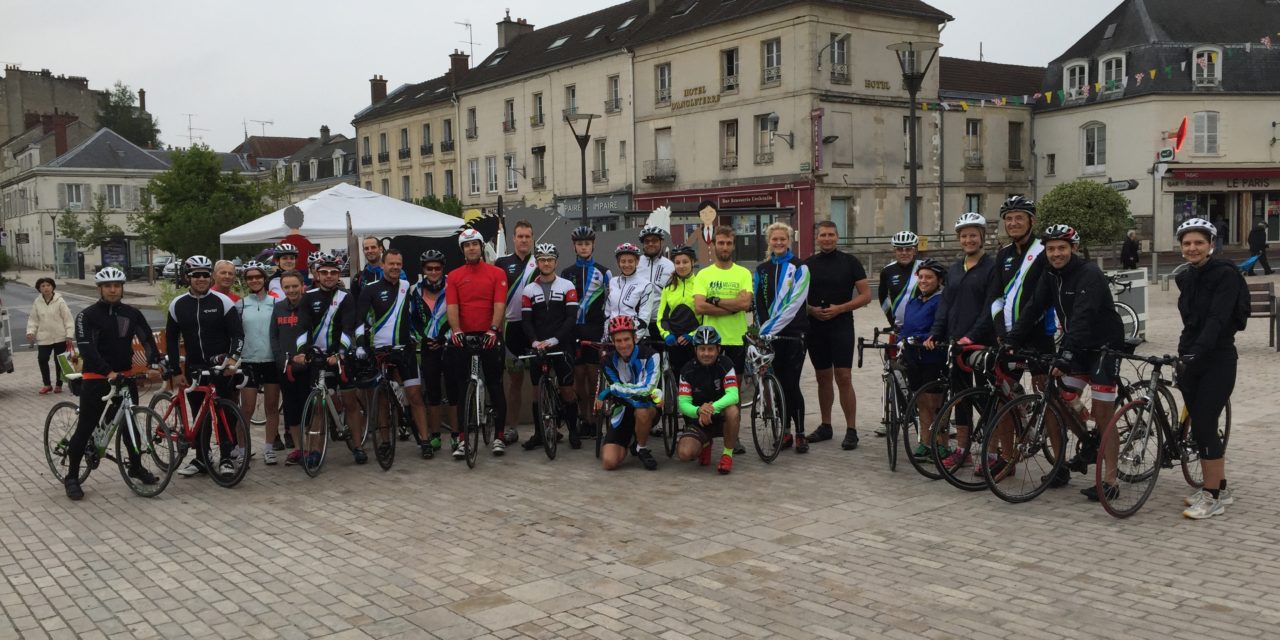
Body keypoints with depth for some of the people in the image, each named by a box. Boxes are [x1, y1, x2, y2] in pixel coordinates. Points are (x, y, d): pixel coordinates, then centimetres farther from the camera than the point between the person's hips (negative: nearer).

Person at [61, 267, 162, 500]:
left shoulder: (132, 314, 6)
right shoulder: (87, 315, -7)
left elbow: (147, 338, 1)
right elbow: (86, 348, -18)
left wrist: (156, 362, -18)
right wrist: (108, 372, -30)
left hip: (125, 375, 4)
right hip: (96, 378, -4)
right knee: (85, 428, 0)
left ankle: (136, 467, 27)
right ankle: (71, 477, 9)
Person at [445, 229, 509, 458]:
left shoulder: (497, 273, 2)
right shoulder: (454, 276, 6)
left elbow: (499, 304, -7)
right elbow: (452, 306, -3)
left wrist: (493, 329, -22)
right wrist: (456, 330, -20)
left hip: (488, 336, -2)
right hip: (463, 337, 2)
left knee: (495, 385, 2)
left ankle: (499, 436, 8)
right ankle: (462, 438, 11)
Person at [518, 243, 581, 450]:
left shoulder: (567, 286, 1)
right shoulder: (529, 290, 6)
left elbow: (571, 318, -6)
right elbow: (526, 320, 2)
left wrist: (553, 340, -15)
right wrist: (534, 342, -16)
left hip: (561, 346, -2)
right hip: (537, 348, 2)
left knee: (567, 390, 0)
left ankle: (573, 431, 13)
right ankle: (539, 433, 14)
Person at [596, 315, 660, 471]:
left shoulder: (649, 356, -17)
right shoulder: (609, 362, -9)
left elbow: (647, 389, -28)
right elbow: (619, 395, -15)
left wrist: (611, 389, -26)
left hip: (648, 407, -2)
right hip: (622, 410, 2)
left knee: (641, 411, -42)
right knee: (609, 462, -15)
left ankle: (642, 449, -10)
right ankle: (629, 441, 21)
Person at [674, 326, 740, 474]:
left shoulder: (725, 365, -14)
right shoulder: (688, 370, -10)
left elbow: (733, 395, -27)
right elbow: (683, 403, -15)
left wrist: (712, 408, -46)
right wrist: (699, 410, -39)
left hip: (721, 418, -1)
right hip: (697, 420, 1)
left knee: (732, 411, -37)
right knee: (684, 454, -25)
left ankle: (728, 454, -12)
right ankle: (705, 444, 14)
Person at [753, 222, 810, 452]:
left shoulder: (799, 268, -3)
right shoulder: (762, 269, 12)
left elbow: (794, 303, -13)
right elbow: (758, 303, 12)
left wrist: (770, 328, -17)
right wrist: (762, 329, 0)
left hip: (793, 334, -4)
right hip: (770, 335, 4)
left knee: (791, 384, -7)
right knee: (778, 384, 6)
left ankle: (800, 433, 2)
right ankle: (785, 430, 17)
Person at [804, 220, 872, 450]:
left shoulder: (850, 262, 0)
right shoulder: (807, 264, 8)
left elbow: (866, 295, -2)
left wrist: (839, 308, -14)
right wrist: (811, 310, -8)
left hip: (841, 325, -3)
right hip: (815, 327, 3)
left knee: (843, 378, -9)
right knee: (823, 378, 10)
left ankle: (851, 430, -4)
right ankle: (825, 426, 21)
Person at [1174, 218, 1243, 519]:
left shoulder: (1225, 274, -13)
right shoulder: (1186, 278, 10)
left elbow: (1218, 318, -24)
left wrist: (1198, 352, -34)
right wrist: (1185, 353, 12)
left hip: (1217, 361, -7)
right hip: (1192, 360, 7)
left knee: (1205, 426, -9)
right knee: (1199, 426, 10)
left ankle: (1213, 497, 0)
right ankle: (1220, 488, 23)